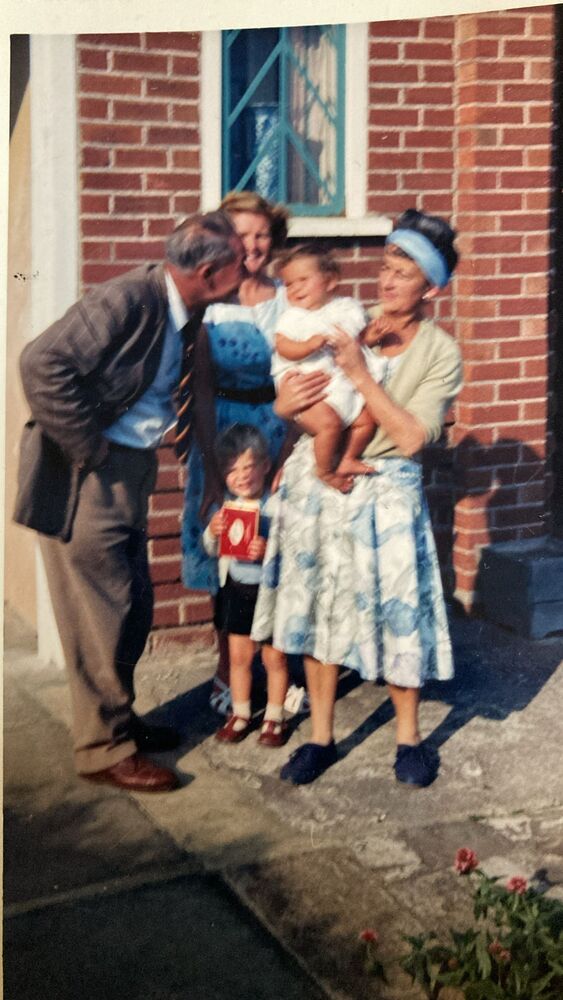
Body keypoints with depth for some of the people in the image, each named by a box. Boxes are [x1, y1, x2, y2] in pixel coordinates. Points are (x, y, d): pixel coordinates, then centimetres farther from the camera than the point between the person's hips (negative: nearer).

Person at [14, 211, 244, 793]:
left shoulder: (181, 313, 6)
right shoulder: (128, 299, -20)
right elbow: (43, 364, -26)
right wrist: (88, 450, -21)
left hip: (129, 476, 9)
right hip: (84, 480, -9)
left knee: (134, 608, 16)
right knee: (102, 613, -1)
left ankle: (117, 720, 33)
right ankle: (104, 750, 12)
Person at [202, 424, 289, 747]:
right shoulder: (226, 506, 1)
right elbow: (212, 550, 9)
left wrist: (269, 551, -35)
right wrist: (212, 533, -11)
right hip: (237, 587, 5)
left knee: (274, 657, 7)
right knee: (239, 655, 14)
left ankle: (274, 717, 22)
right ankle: (240, 713, 29)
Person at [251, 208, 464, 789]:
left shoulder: (441, 354, -4)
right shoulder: (349, 325, 2)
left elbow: (411, 437, -15)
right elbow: (287, 404, 7)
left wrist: (360, 375, -19)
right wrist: (289, 401, -17)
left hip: (384, 490, -3)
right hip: (316, 478, 3)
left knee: (397, 610, 3)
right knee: (319, 605, 8)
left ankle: (408, 737, 23)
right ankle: (321, 737, 22)